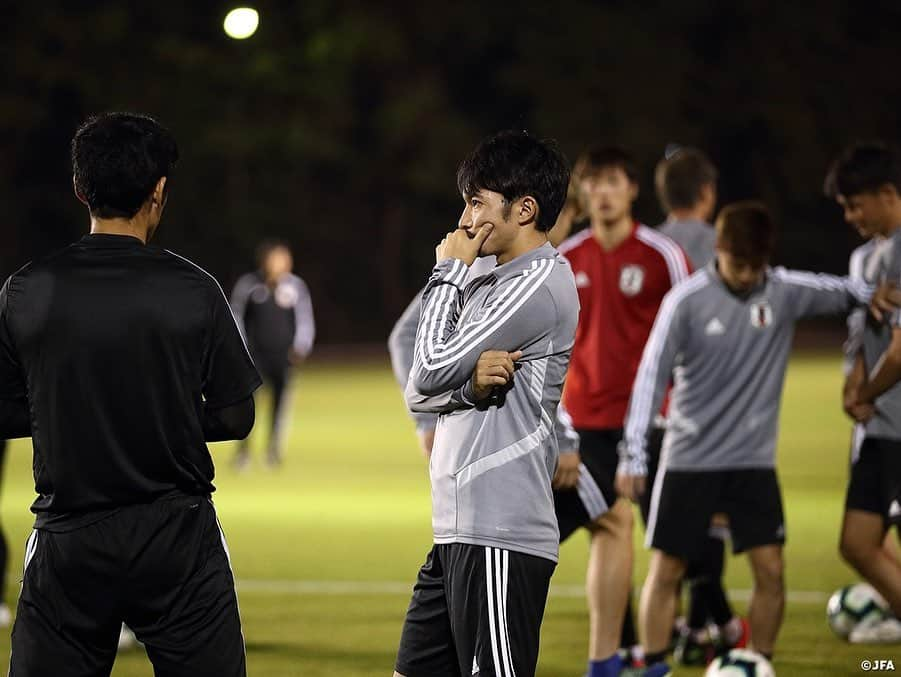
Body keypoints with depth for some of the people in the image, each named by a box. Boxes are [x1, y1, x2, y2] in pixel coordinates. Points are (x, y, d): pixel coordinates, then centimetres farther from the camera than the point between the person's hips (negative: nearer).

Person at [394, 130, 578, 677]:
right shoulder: (490, 287, 19)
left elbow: (433, 369, -13)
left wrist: (449, 274, 0)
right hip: (459, 534, 10)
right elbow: (419, 393, 13)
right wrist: (471, 384, -9)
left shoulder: (539, 283, -11)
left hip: (500, 541, -10)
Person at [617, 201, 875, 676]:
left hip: (753, 459, 2)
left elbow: (847, 293, 1)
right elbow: (652, 374, -10)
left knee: (770, 569, -4)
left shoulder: (785, 292, -4)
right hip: (689, 458, -2)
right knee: (665, 569, 0)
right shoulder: (686, 301, -12)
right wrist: (633, 454, -13)